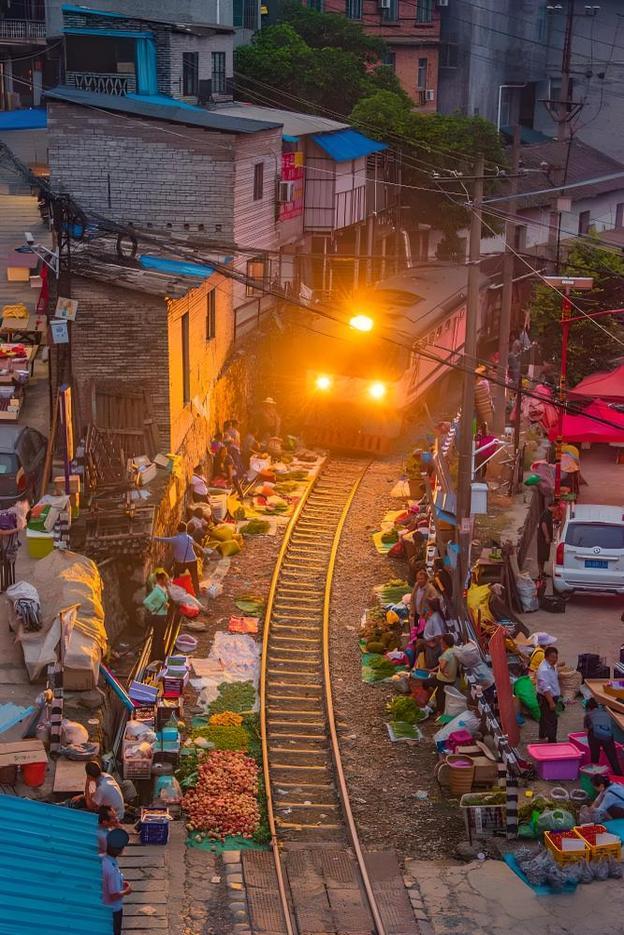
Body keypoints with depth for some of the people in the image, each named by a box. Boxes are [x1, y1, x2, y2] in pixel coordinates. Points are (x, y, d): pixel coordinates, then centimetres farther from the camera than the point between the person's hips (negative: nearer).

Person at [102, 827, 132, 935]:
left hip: (103, 907, 8)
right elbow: (114, 895, -29)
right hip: (113, 910, -8)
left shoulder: (101, 860, -8)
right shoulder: (112, 869, -34)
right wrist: (126, 891, -11)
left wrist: (120, 884, 9)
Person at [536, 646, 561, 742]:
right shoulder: (544, 670, -28)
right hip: (546, 698, -10)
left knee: (545, 717, 25)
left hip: (552, 696, 10)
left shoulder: (552, 666, 4)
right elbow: (545, 688, -30)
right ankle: (552, 742, -5)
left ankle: (543, 736, 42)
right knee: (551, 721, -8)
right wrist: (551, 702, -29)